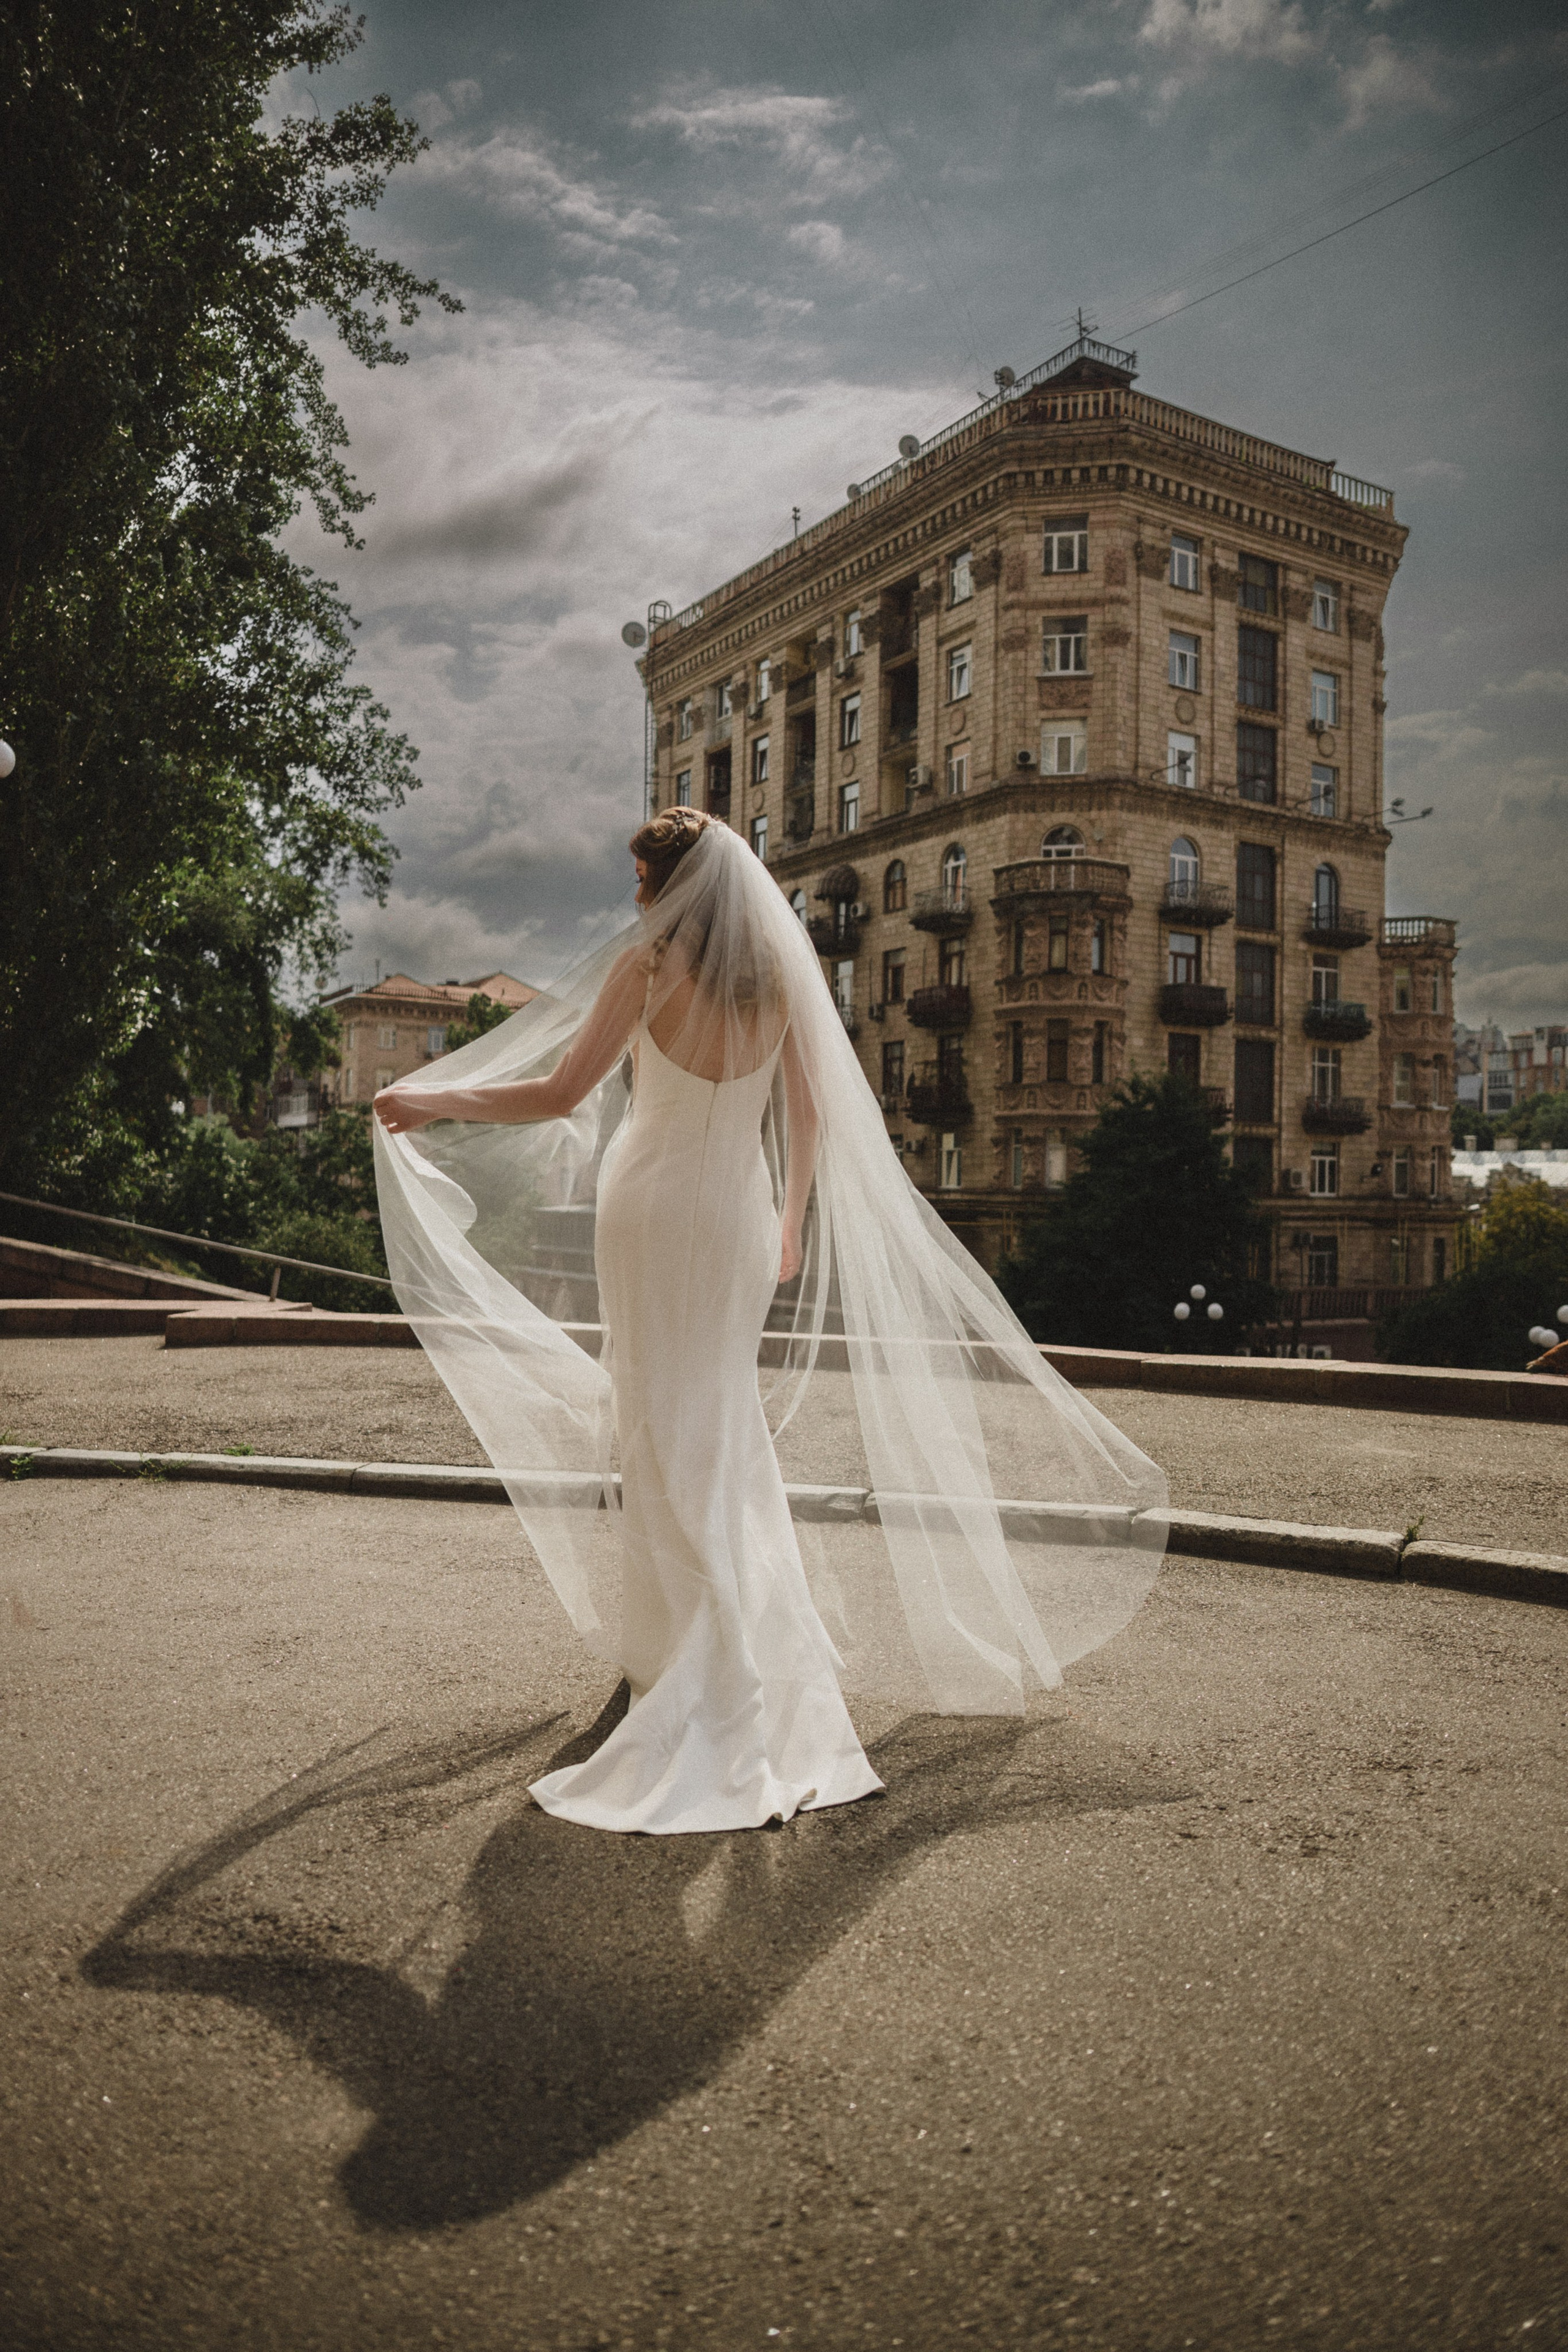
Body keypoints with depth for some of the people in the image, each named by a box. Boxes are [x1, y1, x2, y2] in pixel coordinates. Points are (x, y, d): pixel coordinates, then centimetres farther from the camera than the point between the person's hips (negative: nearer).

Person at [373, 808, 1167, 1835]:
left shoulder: (647, 963, -11)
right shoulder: (781, 974, 4)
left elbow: (559, 1095, -13)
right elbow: (811, 1117, 8)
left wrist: (429, 1103, -1)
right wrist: (794, 1222, 20)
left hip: (653, 1205, -5)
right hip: (739, 1210, 5)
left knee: (662, 1427, 4)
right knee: (728, 1424, 17)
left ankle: (683, 1662, 11)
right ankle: (762, 1653, 31)